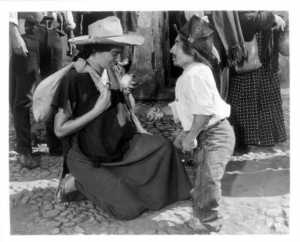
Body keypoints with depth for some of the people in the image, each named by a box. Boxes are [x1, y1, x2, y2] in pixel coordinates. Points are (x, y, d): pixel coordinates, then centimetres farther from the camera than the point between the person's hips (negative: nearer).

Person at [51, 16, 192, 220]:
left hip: (115, 146, 7)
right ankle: (78, 184, 5)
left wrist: (124, 92, -15)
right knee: (129, 209, -11)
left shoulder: (110, 75, -1)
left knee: (163, 146, 3)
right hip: (86, 157, -7)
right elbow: (60, 130, -20)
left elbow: (122, 122, 2)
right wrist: (97, 110, -25)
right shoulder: (73, 80, -21)